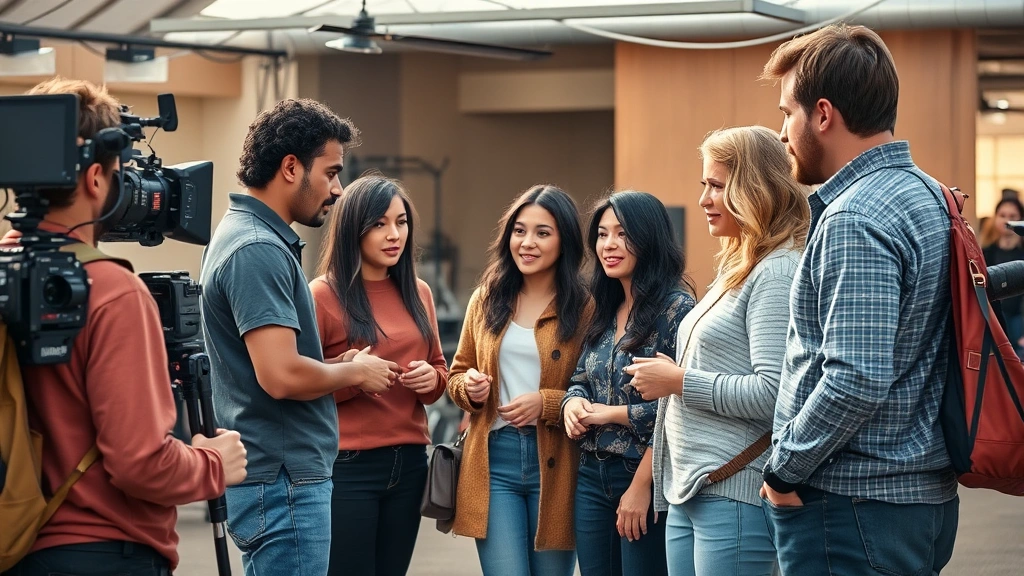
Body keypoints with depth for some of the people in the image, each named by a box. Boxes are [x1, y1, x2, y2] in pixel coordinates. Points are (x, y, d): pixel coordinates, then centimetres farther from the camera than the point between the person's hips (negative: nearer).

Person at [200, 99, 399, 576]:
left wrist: (338, 365, 9)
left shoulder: (248, 235, 13)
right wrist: (356, 372, -9)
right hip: (283, 482, -10)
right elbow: (282, 375, -26)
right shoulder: (257, 250, -18)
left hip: (281, 477, 10)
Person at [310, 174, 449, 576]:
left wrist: (432, 380, -2)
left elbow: (439, 369, 21)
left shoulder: (418, 292, 11)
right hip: (347, 465, -5)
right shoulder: (324, 294, -6)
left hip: (409, 462, 6)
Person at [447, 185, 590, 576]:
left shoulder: (584, 308, -4)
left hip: (555, 466, -2)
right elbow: (457, 373, 19)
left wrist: (548, 404, -18)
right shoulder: (486, 299, 9)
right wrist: (468, 387, -3)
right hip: (494, 460, 2)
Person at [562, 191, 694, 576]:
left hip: (645, 477, -7)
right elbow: (581, 378, 18)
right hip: (593, 478, 7)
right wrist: (573, 402, -3)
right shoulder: (604, 311, 12)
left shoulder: (676, 309, -11)